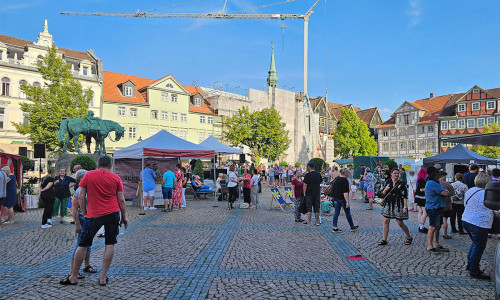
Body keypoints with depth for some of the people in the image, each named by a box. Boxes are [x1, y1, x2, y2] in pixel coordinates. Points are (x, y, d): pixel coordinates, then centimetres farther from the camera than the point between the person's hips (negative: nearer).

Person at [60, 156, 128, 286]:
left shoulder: (88, 175, 4)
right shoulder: (116, 178, 4)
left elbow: (81, 197, 2)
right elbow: (121, 200, 4)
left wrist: (84, 213, 10)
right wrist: (124, 217, 11)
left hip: (94, 215, -1)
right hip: (113, 213, 1)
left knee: (83, 245, 11)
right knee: (110, 244, 9)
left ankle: (73, 277, 21)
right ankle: (103, 277, 11)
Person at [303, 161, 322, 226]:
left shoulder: (307, 175, -10)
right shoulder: (319, 174, 4)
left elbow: (305, 185, -10)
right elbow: (320, 183, 13)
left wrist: (304, 193, -2)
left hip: (309, 193, -4)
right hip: (317, 193, 4)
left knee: (309, 208, 1)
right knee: (316, 208, 8)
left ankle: (309, 222, 1)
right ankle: (317, 222, 11)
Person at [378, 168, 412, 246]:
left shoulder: (402, 184, -5)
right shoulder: (388, 182, 7)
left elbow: (405, 196, -7)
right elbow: (383, 193, 12)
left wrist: (405, 206, -14)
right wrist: (385, 189, -10)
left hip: (398, 206, -4)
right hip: (388, 205, 4)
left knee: (400, 223, 1)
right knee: (386, 221, 2)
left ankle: (409, 237, 23)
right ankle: (384, 240, 9)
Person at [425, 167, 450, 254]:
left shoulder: (437, 182, 15)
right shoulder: (432, 183, -19)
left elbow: (446, 191, 17)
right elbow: (445, 193, -19)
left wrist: (445, 191, -4)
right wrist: (445, 191, 1)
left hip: (438, 207, 10)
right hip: (433, 208, -10)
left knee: (438, 227, 14)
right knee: (433, 227, -5)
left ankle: (436, 244, 24)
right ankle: (430, 246, 3)